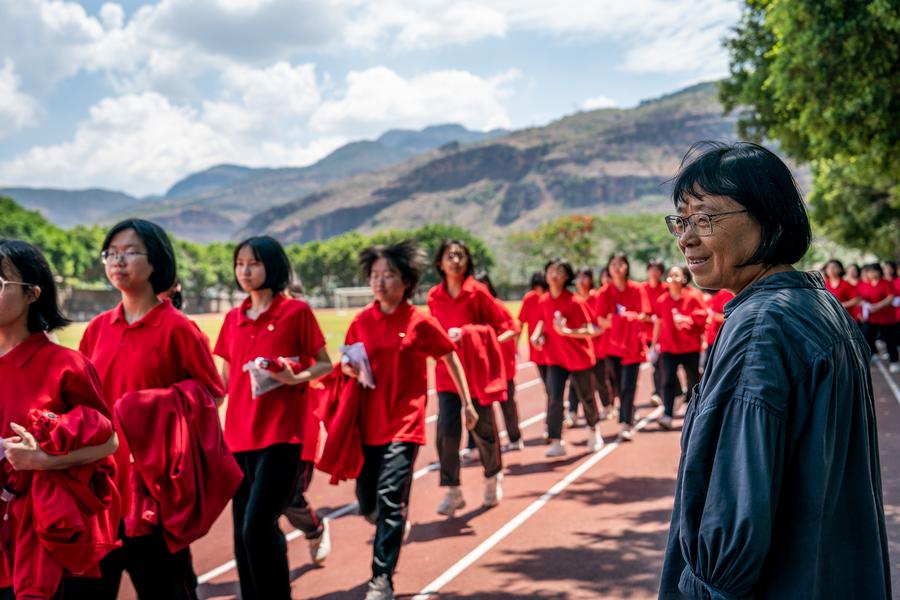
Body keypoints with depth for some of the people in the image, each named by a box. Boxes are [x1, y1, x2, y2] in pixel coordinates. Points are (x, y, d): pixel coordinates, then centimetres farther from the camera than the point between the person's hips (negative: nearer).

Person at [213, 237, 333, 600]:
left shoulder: (296, 311, -3)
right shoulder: (233, 319, 11)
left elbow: (325, 365, 0)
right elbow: (226, 377, 18)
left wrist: (296, 377, -19)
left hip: (283, 434, -5)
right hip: (240, 436, 5)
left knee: (258, 525, -14)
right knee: (243, 532, 7)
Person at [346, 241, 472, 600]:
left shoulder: (420, 322, -5)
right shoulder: (361, 322, 3)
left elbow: (449, 357, 7)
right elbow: (347, 365, 13)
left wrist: (467, 403, 11)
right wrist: (350, 369, -12)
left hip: (405, 423, -4)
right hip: (369, 422, 4)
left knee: (390, 497, -15)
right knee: (367, 503, 12)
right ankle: (394, 526, 47)